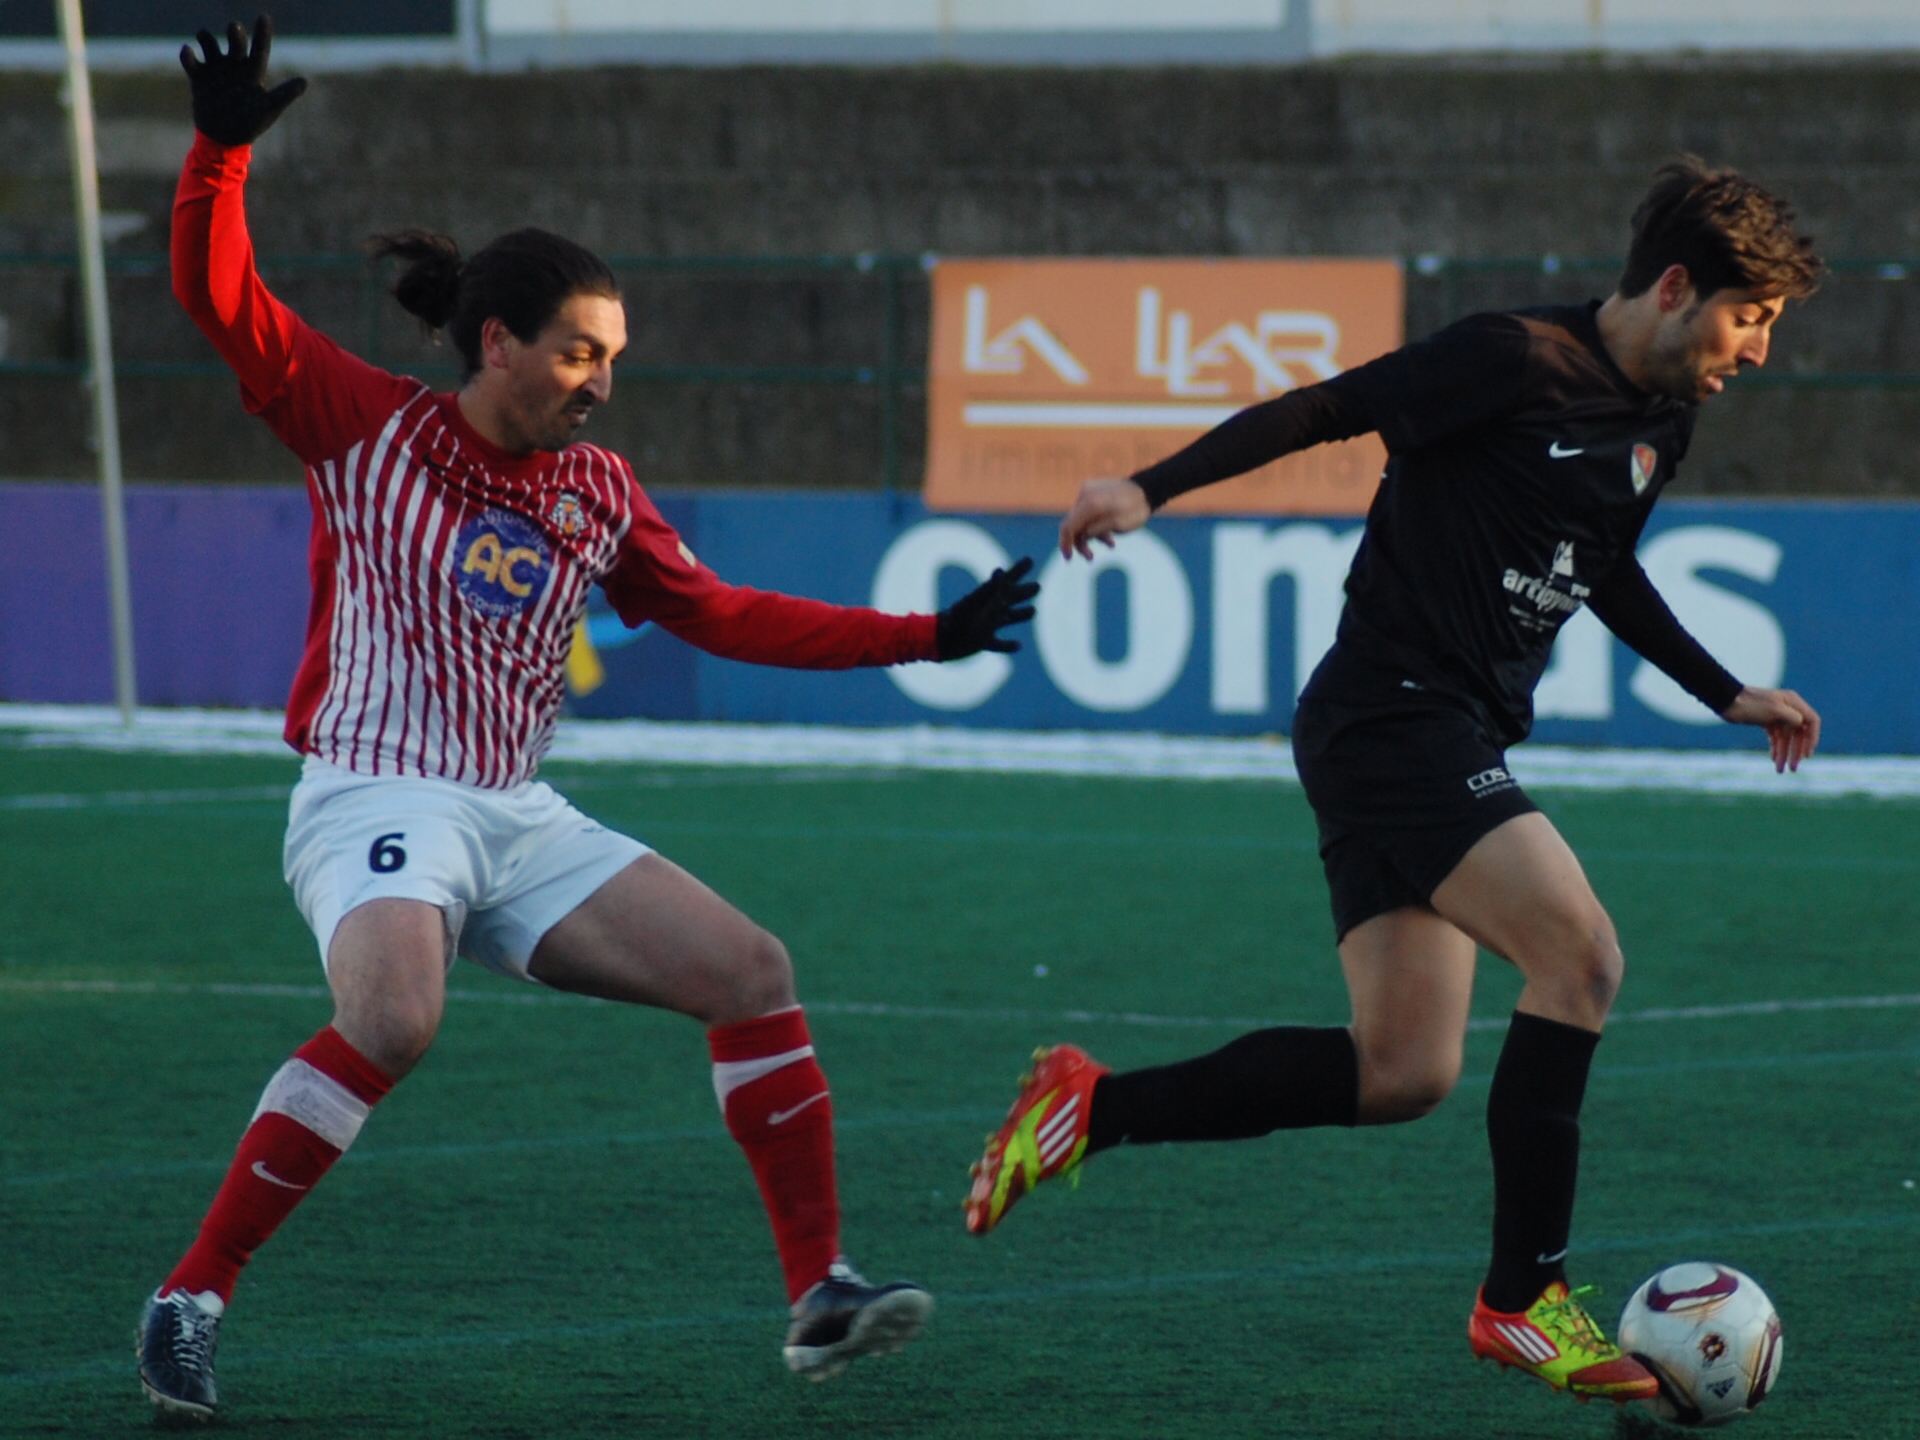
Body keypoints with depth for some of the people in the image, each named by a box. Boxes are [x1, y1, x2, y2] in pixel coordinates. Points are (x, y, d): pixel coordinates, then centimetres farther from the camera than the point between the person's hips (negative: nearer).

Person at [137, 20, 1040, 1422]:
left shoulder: (597, 493, 11)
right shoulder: (368, 427, -2)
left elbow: (719, 614, 20)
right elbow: (223, 298, -8)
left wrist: (921, 637, 16)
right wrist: (221, 156, -24)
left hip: (522, 821, 7)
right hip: (378, 800, -7)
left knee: (752, 970, -3)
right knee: (394, 1016, -35)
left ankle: (821, 1294, 2)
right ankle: (190, 1300, -25)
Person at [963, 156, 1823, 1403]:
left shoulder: (1661, 422, 14)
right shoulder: (1518, 363, -14)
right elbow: (1328, 411, -13)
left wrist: (1727, 695, 27)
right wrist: (1153, 488, -19)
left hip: (1454, 744, 9)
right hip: (1390, 717, -9)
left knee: (1403, 1076, 1)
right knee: (1580, 955, -20)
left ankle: (1091, 1110, 9)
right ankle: (1524, 1299, -12)